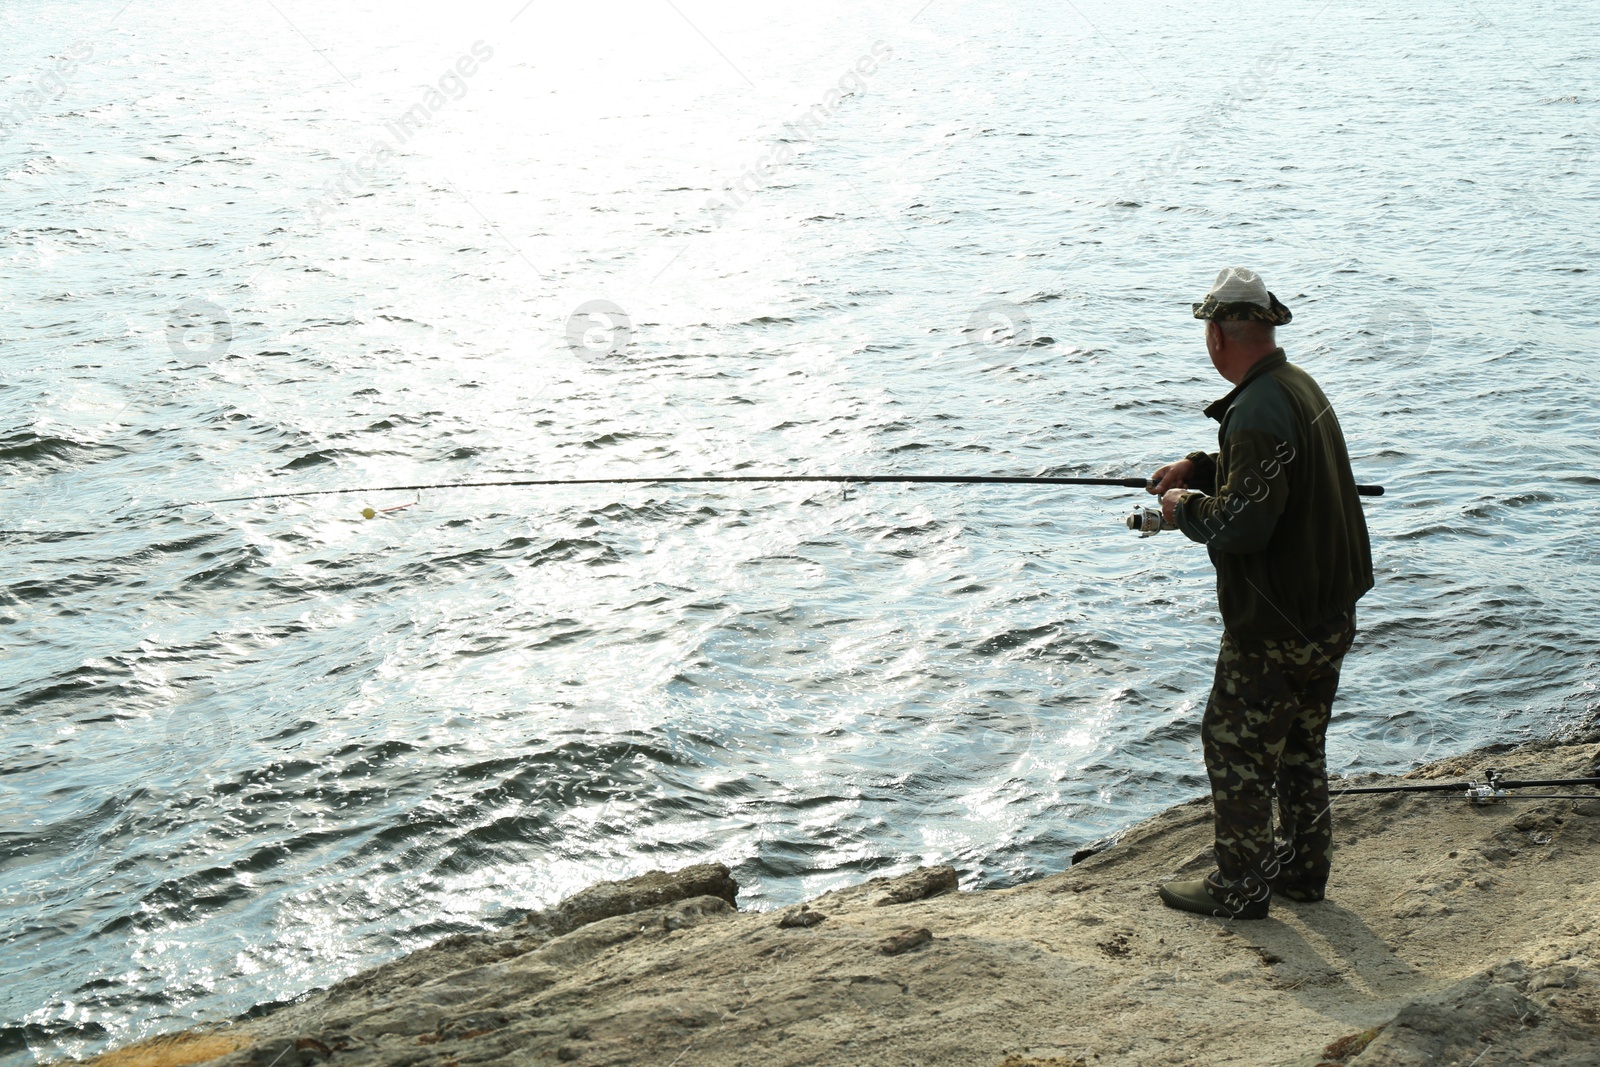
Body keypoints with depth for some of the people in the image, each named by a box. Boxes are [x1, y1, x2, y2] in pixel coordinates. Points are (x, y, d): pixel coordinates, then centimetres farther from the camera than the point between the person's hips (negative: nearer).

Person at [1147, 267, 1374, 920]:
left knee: (1234, 744, 4)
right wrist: (1199, 469, 13)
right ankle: (1303, 867, 32)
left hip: (1274, 629, -10)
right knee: (1300, 743, 21)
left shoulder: (1258, 410, -24)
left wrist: (1185, 510, -11)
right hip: (1329, 613, 10)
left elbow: (1242, 522, -29)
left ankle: (1241, 886, 13)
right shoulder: (1300, 386, 8)